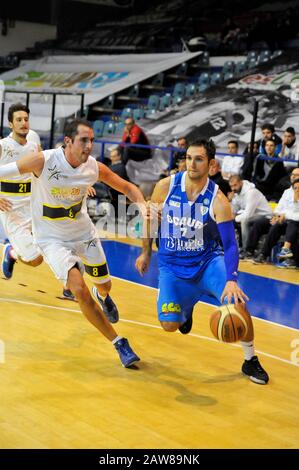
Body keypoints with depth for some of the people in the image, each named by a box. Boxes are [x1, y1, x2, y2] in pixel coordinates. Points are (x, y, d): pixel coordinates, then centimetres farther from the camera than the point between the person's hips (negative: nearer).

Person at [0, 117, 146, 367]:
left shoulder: (94, 167, -15)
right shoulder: (43, 161, -27)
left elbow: (127, 187, -2)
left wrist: (143, 205, -20)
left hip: (84, 233, 4)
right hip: (53, 239, -4)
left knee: (104, 285, 18)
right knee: (80, 290, -21)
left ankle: (102, 296, 60)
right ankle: (119, 344, -6)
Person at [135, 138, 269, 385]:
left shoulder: (218, 200, -20)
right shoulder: (165, 187, -14)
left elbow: (230, 244, -22)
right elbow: (150, 219, 4)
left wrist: (231, 280, -36)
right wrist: (146, 253, 14)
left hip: (208, 260, -1)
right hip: (172, 265, 1)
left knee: (237, 302, -22)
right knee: (169, 324, -8)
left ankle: (251, 361, 2)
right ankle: (186, 307, 32)